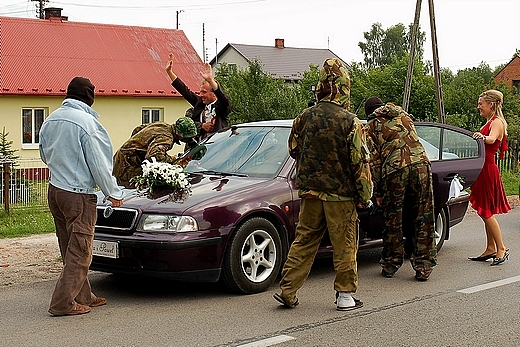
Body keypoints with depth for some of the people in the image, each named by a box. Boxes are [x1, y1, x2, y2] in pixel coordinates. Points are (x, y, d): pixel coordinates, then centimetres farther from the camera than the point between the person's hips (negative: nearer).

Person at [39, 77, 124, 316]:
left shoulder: (51, 120, 9)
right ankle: (63, 303, 0)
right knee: (79, 251, -1)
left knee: (70, 249, 15)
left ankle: (84, 297, 24)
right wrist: (113, 193, -3)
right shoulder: (85, 121, -16)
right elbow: (98, 162, -13)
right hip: (78, 194, -8)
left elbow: (45, 155, 21)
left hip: (55, 190, 8)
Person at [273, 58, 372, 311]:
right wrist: (364, 196, -3)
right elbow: (360, 162, -11)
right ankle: (345, 295, 13)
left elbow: (293, 150, 13)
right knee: (344, 245, 6)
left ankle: (287, 290, 14)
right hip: (340, 194, -4)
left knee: (304, 241, 13)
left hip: (310, 190, 5)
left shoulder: (304, 117, 0)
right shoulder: (349, 122, -14)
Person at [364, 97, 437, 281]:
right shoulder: (403, 115, 27)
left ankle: (390, 265, 20)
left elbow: (374, 160, 8)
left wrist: (378, 192, 11)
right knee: (423, 219, 6)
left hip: (394, 170, -3)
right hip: (421, 164, 3)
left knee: (393, 219, 10)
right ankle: (423, 267, 7)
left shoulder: (371, 127, 14)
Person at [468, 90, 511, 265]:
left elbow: (492, 139, -34)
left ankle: (501, 249, -3)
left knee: (487, 212, -8)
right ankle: (491, 249, 16)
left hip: (488, 170, -10)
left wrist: (483, 137, -52)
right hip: (483, 170, 10)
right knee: (486, 212, 11)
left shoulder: (497, 122, -12)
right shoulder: (489, 122, 18)